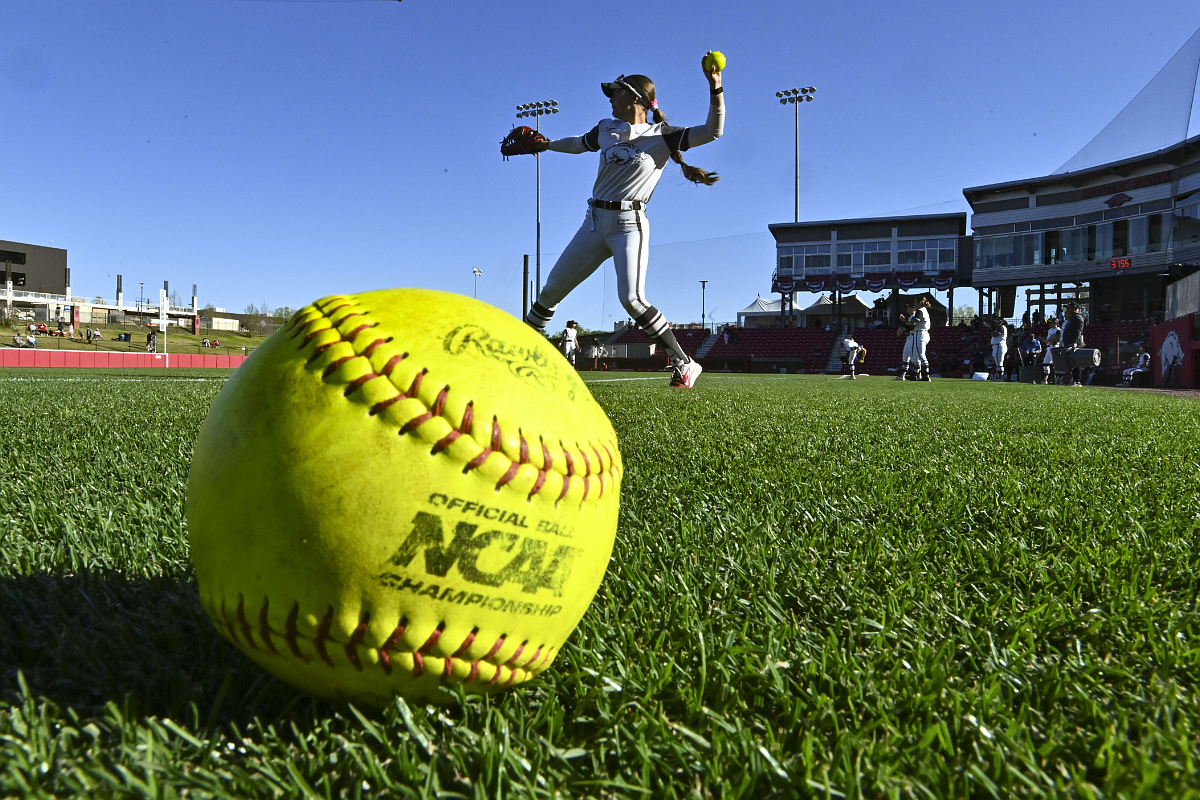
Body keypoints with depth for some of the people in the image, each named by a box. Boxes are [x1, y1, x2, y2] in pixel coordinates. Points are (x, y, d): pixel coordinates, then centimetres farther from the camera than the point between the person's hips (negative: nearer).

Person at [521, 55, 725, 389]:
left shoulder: (662, 135, -1)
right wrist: (543, 144, 46)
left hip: (628, 223, -6)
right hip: (595, 222, 6)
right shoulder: (606, 128, 14)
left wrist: (715, 88, -24)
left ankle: (685, 364, -13)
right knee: (551, 289, 7)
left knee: (631, 298, -23)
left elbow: (713, 131, -12)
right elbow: (578, 143, 35)